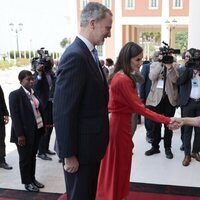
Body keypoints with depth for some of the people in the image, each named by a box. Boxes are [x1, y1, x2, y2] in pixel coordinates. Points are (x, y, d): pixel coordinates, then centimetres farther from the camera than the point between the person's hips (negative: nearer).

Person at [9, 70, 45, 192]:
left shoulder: (34, 93, 8)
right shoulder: (15, 94, -13)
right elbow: (15, 116, -16)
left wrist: (43, 126, 8)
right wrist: (19, 134, -19)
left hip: (36, 130, 6)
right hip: (25, 132, -6)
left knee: (33, 156, 18)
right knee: (25, 158, 8)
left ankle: (32, 178, 32)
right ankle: (27, 182, 22)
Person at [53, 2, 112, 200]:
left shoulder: (88, 53, 8)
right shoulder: (75, 56, -23)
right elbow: (63, 113, -25)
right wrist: (69, 155, -19)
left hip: (90, 144, 9)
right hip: (81, 147, -9)